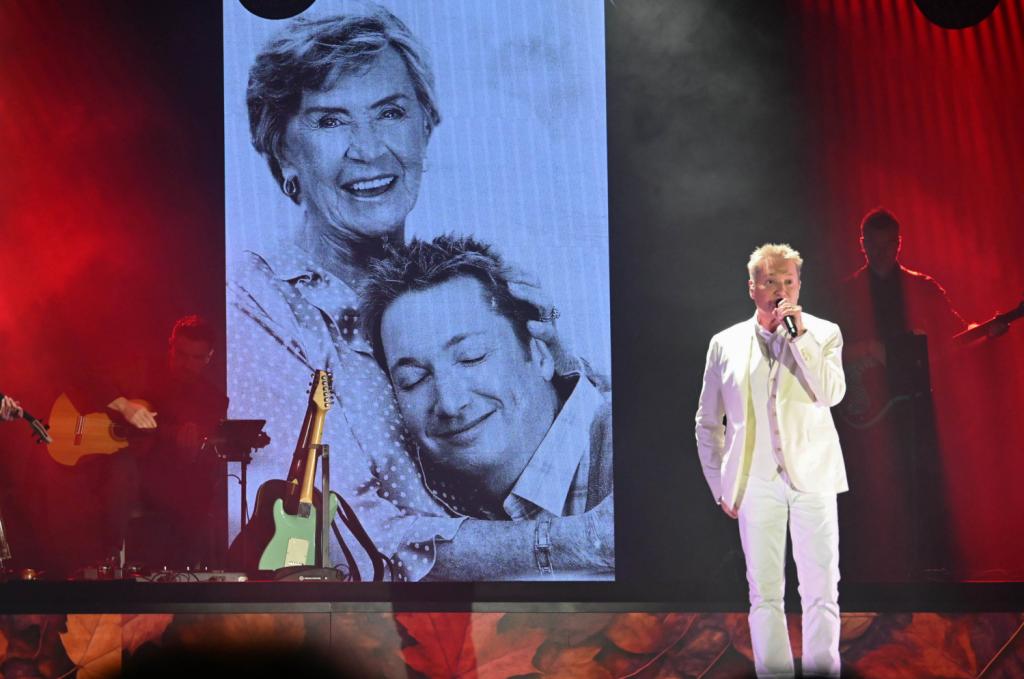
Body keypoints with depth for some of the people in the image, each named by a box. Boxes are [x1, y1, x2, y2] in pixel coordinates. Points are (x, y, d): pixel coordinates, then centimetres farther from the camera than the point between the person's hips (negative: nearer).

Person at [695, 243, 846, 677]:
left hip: (813, 479, -1)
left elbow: (831, 393, -14)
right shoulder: (725, 344, 7)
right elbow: (707, 422, 14)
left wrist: (799, 334, -16)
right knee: (765, 594, 3)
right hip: (756, 483, 1)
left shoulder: (824, 334, 3)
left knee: (821, 591, 0)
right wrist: (720, 486, 9)